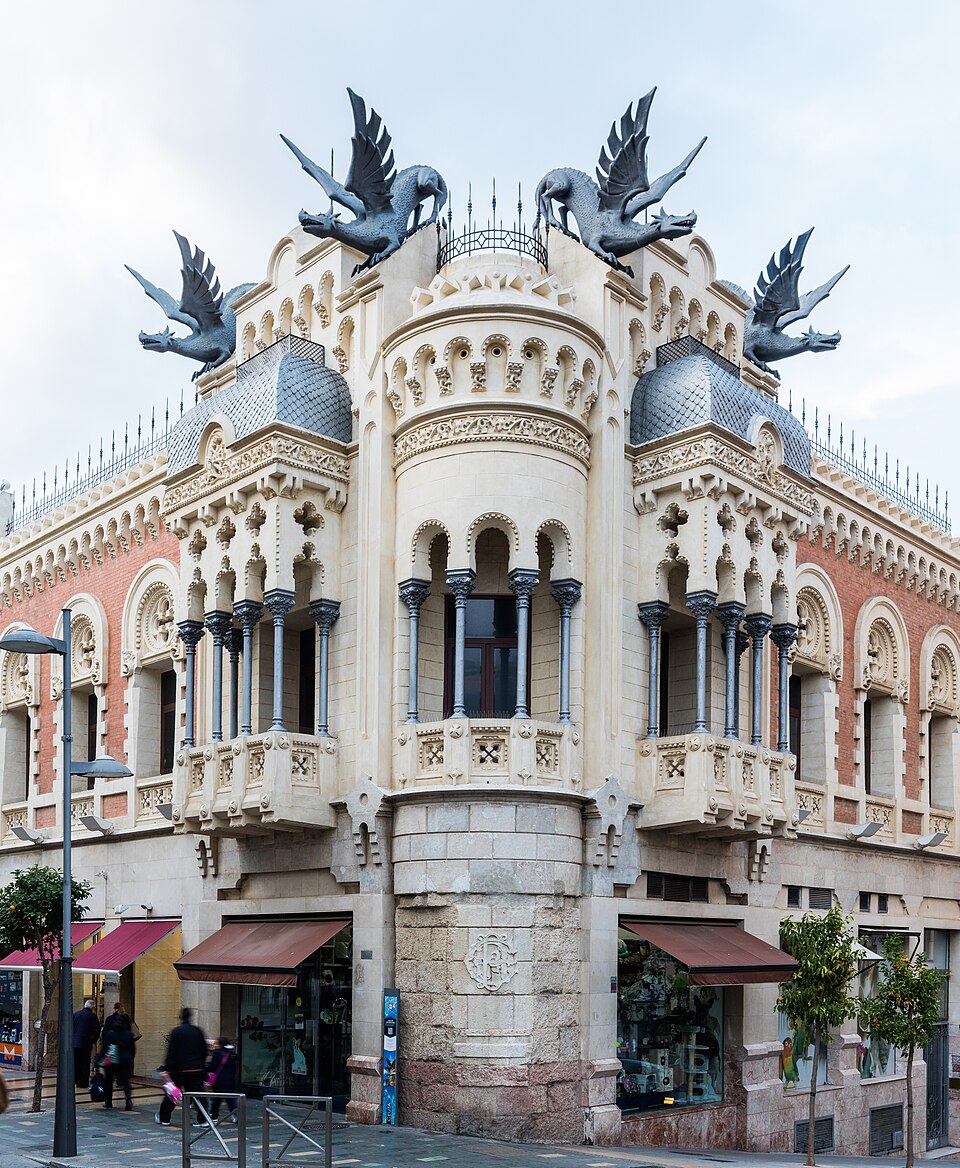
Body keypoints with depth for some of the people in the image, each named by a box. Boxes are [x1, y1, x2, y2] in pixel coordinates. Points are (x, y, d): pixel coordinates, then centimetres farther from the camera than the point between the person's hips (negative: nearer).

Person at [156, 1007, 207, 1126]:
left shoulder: (176, 1032, -6)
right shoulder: (198, 1031, 6)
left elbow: (171, 1052, -10)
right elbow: (204, 1050, 11)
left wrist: (167, 1069, -8)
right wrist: (201, 1065, 20)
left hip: (179, 1069, -2)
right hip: (197, 1070, 2)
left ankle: (164, 1118, 24)